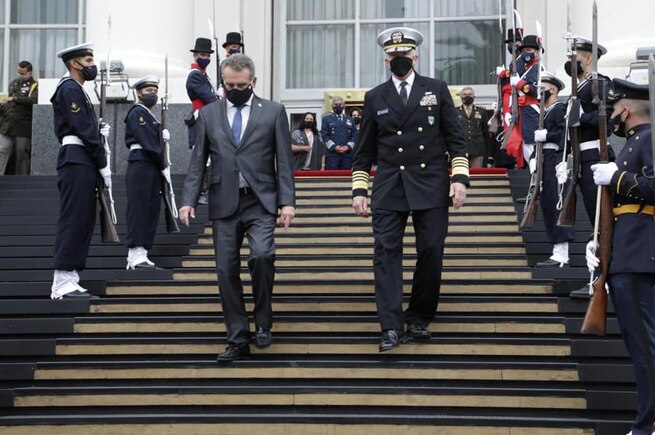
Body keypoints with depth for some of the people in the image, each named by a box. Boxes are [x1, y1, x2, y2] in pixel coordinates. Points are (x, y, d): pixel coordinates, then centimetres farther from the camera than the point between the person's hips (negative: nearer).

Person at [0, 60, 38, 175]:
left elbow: (34, 100, -24)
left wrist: (15, 99, -23)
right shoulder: (13, 83, 17)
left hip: (23, 128, -5)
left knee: (22, 157, 2)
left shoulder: (35, 86, -4)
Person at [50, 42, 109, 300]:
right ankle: (63, 284, -11)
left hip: (81, 163, 10)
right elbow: (83, 131, -15)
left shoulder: (76, 90, 22)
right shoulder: (70, 89, -9)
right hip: (76, 161, -10)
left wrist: (99, 132, 3)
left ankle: (69, 281, 11)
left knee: (83, 222, 9)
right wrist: (103, 165, -14)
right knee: (73, 221, -11)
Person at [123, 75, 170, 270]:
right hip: (141, 168, -10)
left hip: (151, 170, 10)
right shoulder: (138, 112, -7)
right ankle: (136, 256, -12)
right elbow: (148, 144, -14)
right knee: (139, 210, -10)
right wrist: (164, 167, -11)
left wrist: (161, 134, 4)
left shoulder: (148, 115, 23)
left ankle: (140, 255, 9)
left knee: (150, 212, 7)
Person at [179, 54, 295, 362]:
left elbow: (284, 161, 2)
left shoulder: (273, 112, 5)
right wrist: (189, 201, -1)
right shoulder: (208, 114, 10)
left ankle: (262, 322, -2)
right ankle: (238, 340, 9)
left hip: (260, 202, -2)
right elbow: (198, 162, 10)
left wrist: (287, 201, -7)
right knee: (227, 271, 1)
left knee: (261, 255, -24)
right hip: (224, 204, 3)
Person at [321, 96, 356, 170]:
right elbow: (324, 135, 2)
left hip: (347, 154, 3)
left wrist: (348, 146, -6)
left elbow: (354, 136, 12)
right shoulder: (326, 119, 13)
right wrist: (334, 146, -12)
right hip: (332, 154, -3)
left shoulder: (350, 120, 21)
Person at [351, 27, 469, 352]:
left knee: (431, 253, 1)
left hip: (431, 186, 0)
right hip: (389, 188, 0)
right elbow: (365, 150, 11)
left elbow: (455, 138, 6)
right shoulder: (375, 98, 8)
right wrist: (359, 190, 5)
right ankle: (391, 327, -10)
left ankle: (419, 320, 16)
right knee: (386, 252, -9)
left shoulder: (437, 90, 6)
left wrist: (460, 177, -4)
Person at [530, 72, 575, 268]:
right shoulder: (545, 112, 23)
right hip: (545, 164, 10)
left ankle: (561, 254, -12)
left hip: (556, 162, -10)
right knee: (547, 205, 9)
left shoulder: (560, 109, -6)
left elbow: (565, 133, -19)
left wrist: (546, 135, -20)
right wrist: (533, 159, 11)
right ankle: (559, 252, 13)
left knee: (556, 205, -11)